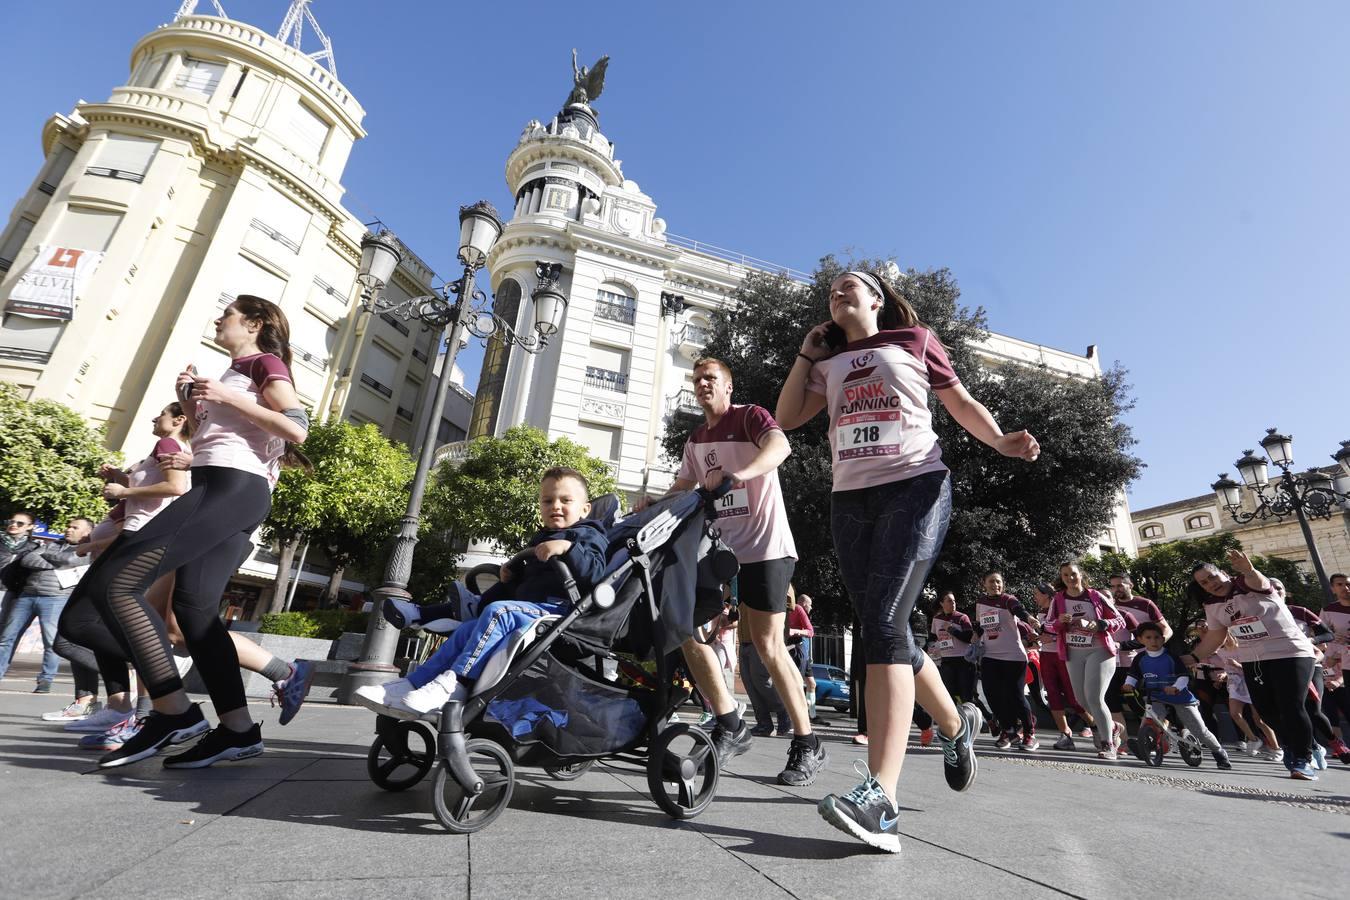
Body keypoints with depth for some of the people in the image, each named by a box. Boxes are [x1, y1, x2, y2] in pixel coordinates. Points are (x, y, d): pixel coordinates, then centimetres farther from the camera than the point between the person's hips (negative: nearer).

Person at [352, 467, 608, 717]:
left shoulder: (587, 536, 1)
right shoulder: (539, 540, 26)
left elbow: (595, 572, -20)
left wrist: (568, 548, -32)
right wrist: (510, 577, 14)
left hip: (556, 610, -9)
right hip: (527, 607, 9)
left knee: (498, 611, -29)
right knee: (467, 630, -3)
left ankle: (454, 683, -27)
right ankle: (412, 685, -1)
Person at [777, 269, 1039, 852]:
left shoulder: (914, 341, 12)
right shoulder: (829, 363, 20)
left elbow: (961, 403, 12)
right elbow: (786, 418, 13)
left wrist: (1001, 441, -7)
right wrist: (806, 353, 14)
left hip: (915, 487, -5)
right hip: (851, 499, 5)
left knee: (883, 623, -21)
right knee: (885, 631, 7)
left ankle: (880, 798, -23)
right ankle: (955, 724, 33)